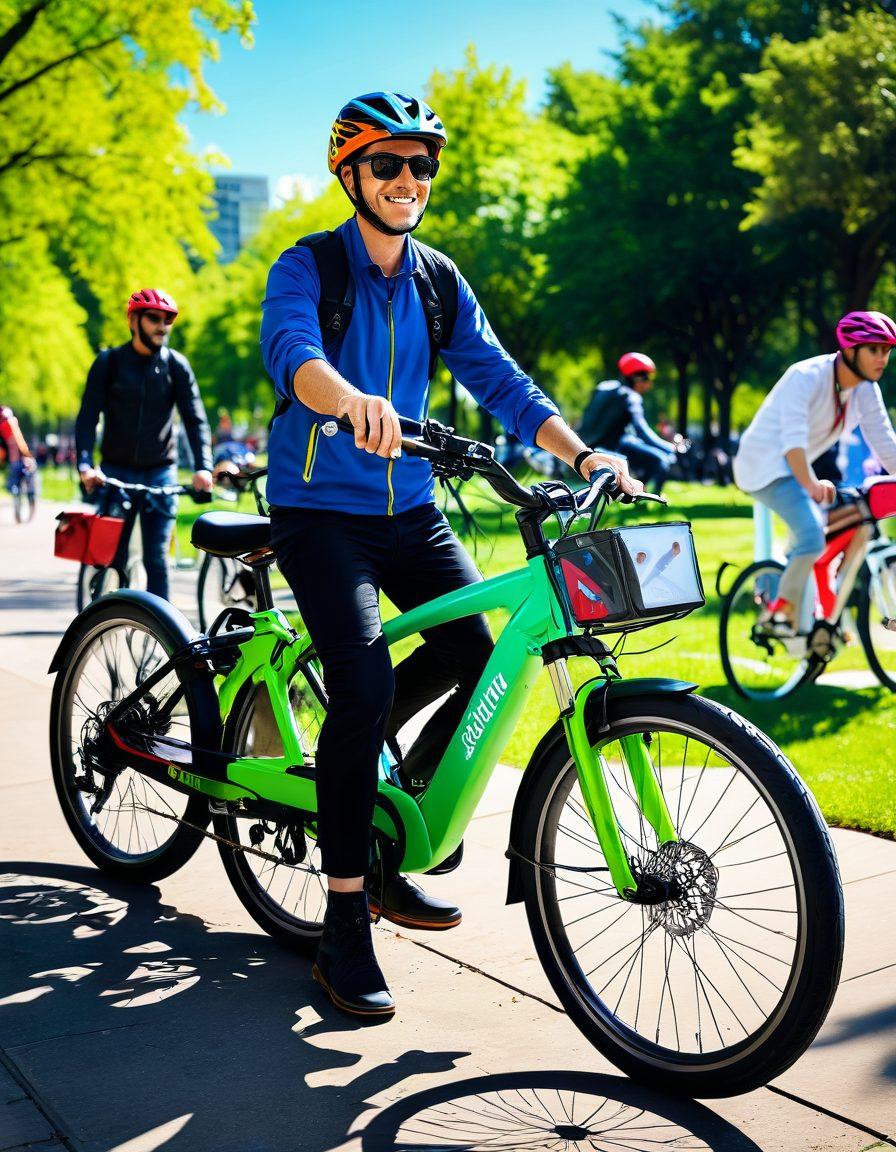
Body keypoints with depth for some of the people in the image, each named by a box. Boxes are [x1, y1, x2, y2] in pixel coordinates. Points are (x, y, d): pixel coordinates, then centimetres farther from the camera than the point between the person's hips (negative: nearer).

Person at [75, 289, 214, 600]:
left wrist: (203, 466, -20)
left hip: (160, 472, 0)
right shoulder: (109, 362, -1)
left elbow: (195, 419, -4)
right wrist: (85, 464, -22)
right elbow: (88, 416, -7)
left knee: (156, 558, -1)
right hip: (116, 471, 0)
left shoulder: (177, 365, 0)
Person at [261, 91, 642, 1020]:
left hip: (408, 509, 6)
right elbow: (290, 349, -27)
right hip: (318, 509, -5)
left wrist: (584, 455, -14)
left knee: (481, 649, -13)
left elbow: (499, 379, 2)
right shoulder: (307, 268, -6)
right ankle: (344, 924, -11)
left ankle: (395, 853, 11)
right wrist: (352, 400, -50)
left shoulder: (439, 283, 10)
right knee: (364, 681, -23)